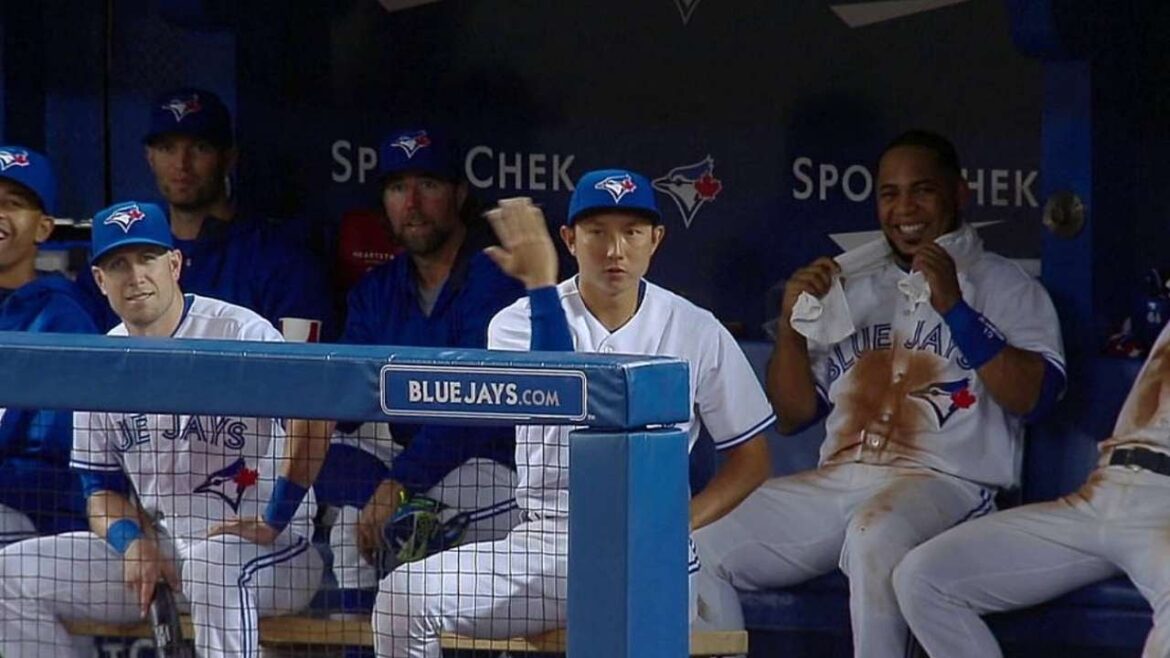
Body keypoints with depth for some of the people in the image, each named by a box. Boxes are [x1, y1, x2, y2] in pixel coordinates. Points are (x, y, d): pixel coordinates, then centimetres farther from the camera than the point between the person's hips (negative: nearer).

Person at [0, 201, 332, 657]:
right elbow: (101, 487, 11)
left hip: (270, 550, -7)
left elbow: (313, 414, -26)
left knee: (213, 563, -41)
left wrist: (272, 523, -24)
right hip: (154, 545, 7)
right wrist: (132, 543, -11)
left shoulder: (239, 332, -13)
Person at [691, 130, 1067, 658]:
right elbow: (792, 415, 22)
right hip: (836, 483, 6)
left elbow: (1031, 396, -8)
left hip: (944, 484, -5)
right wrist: (792, 324, 6)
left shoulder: (1003, 286, 10)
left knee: (875, 533, -41)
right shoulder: (851, 286, 24)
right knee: (697, 541, -16)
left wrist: (955, 307, -13)